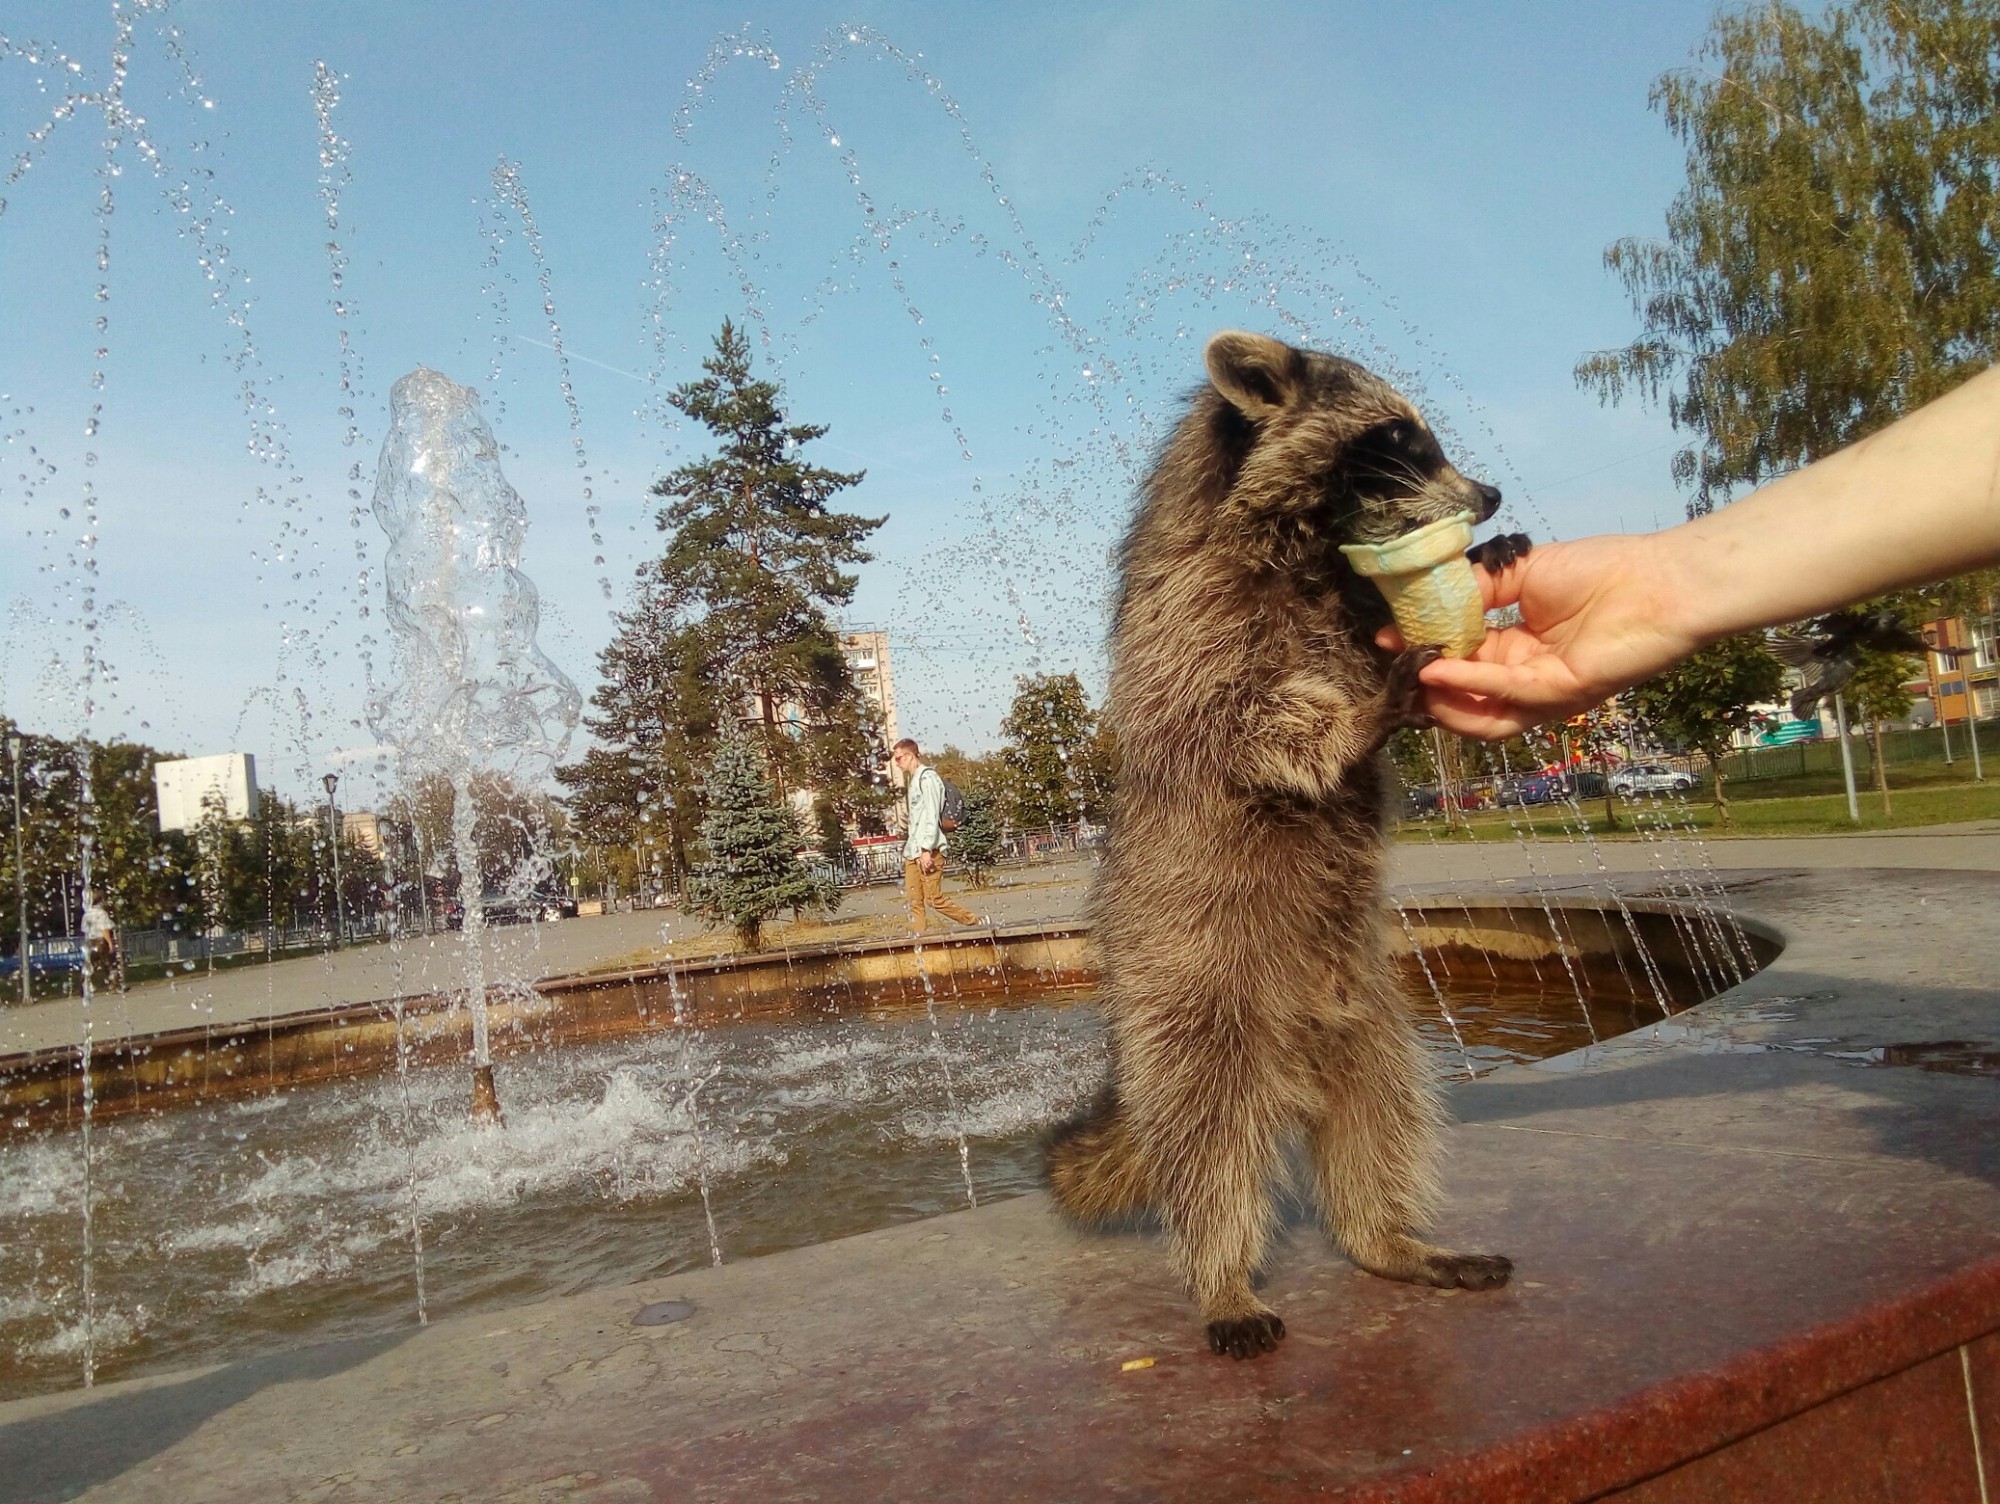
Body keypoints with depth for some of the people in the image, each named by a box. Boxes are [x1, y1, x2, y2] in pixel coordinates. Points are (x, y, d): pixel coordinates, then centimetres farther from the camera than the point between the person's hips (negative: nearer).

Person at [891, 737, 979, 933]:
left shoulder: (927, 777, -8)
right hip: (913, 851, 9)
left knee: (934, 898, -8)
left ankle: (978, 923, 5)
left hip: (929, 850, -9)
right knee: (914, 900, 3)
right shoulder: (912, 780, 20)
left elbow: (931, 816, -15)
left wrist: (927, 849, -20)